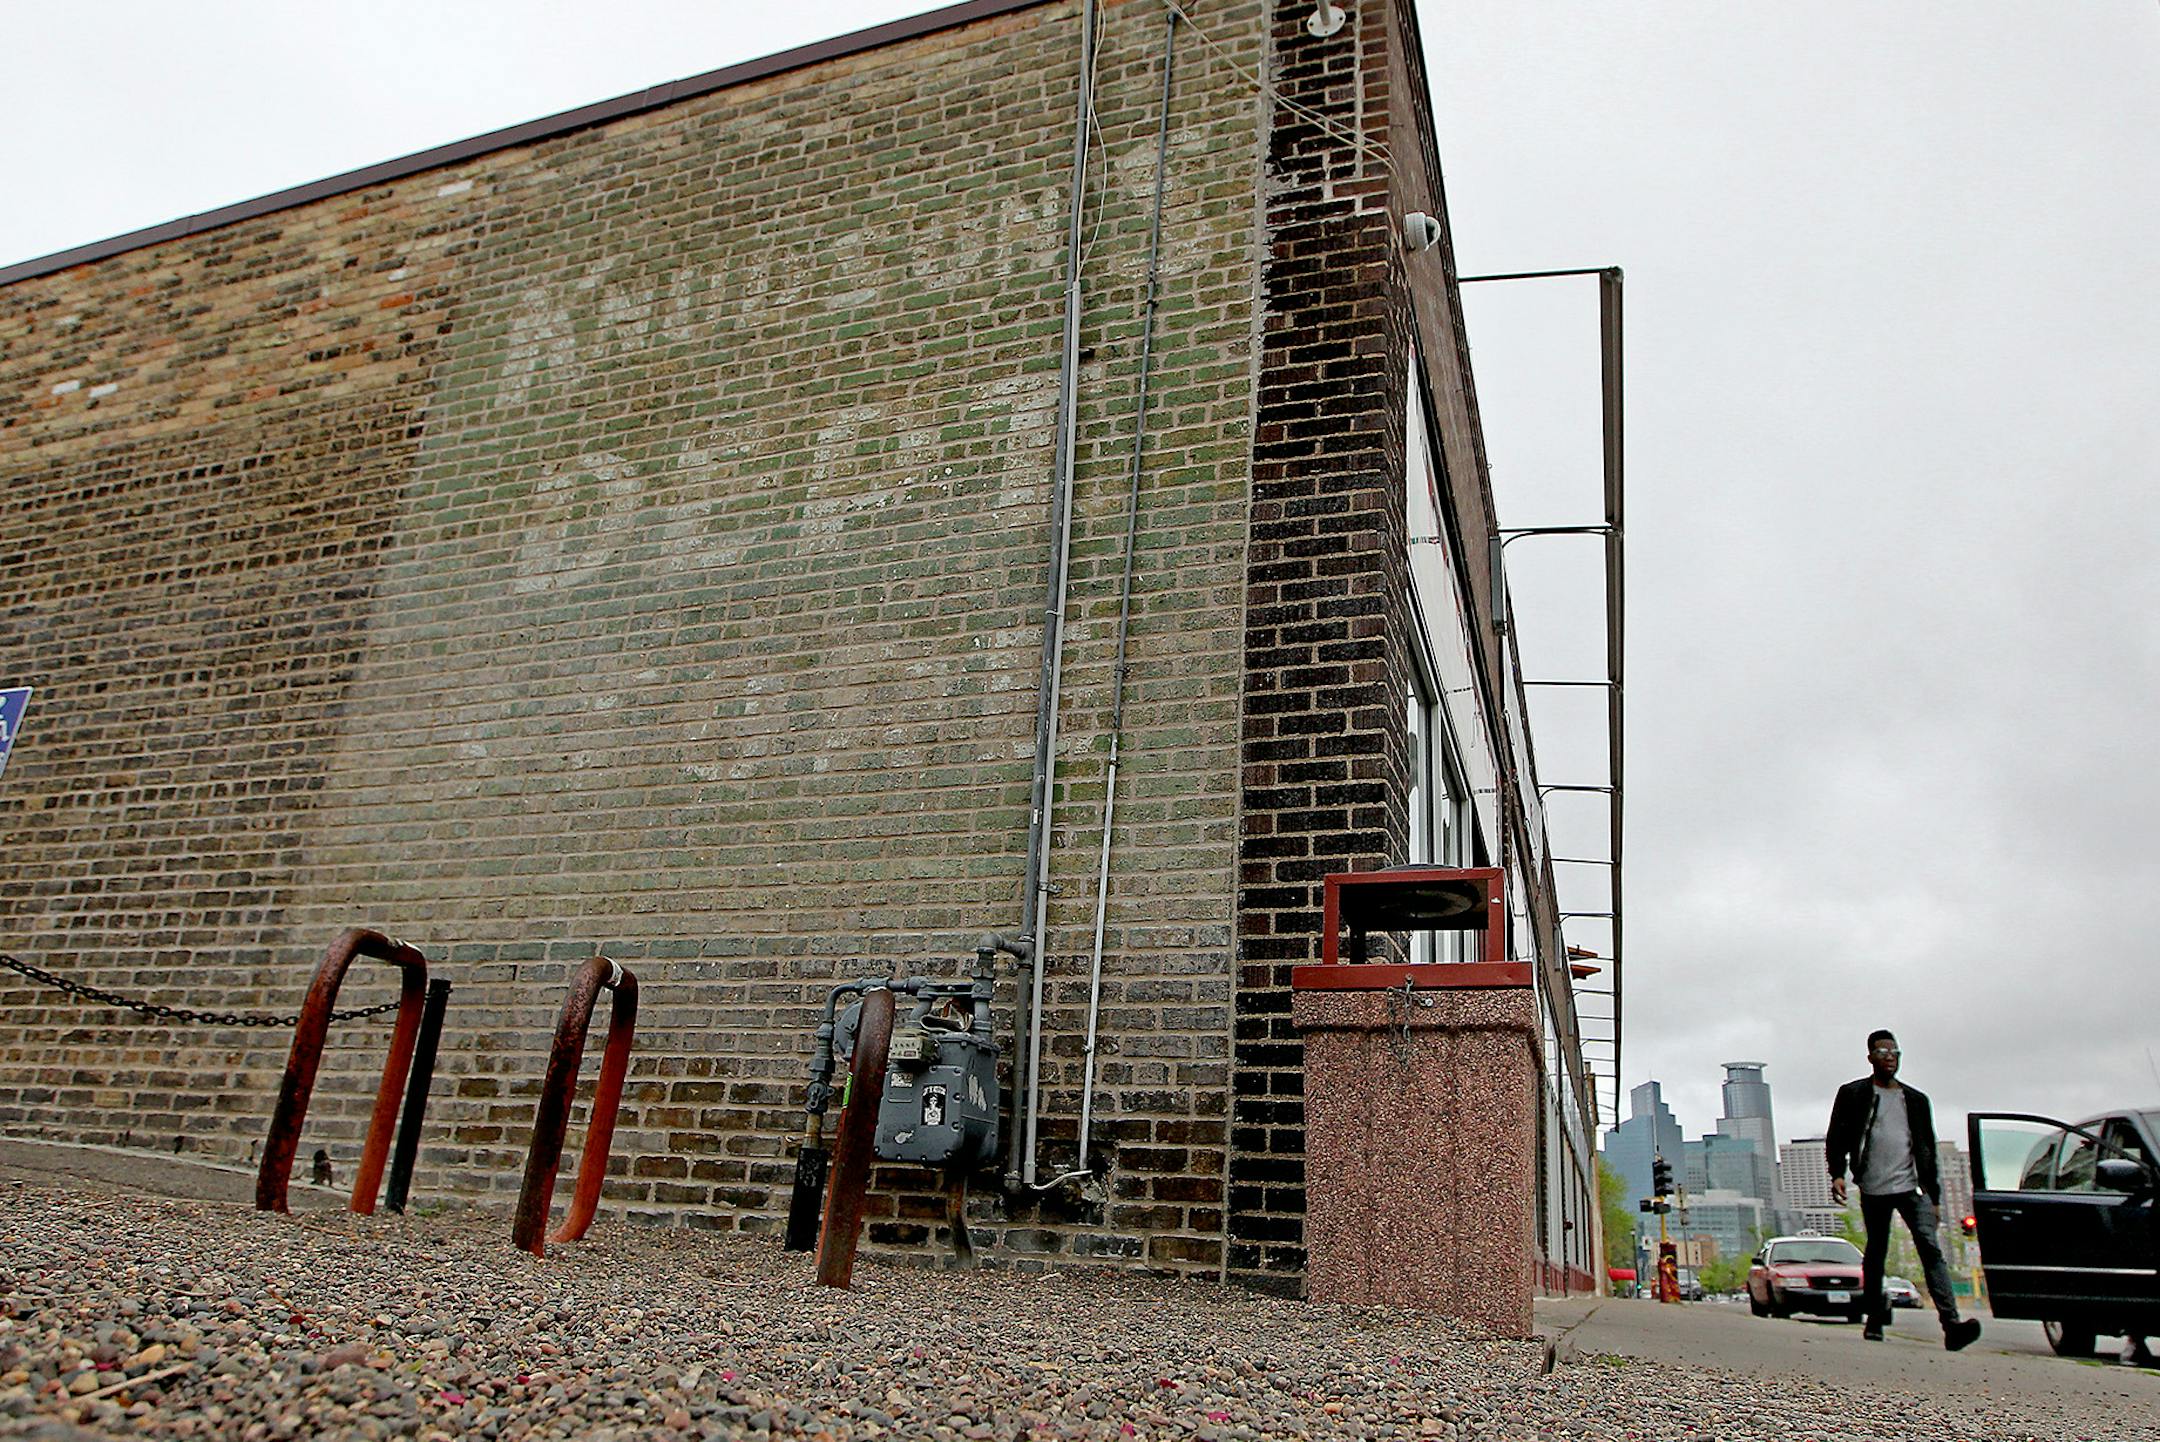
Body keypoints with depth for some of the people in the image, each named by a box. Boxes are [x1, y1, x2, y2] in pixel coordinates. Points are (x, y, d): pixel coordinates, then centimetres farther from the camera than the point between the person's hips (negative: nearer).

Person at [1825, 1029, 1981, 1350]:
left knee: (1931, 1249, -13)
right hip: (1873, 1188, -1)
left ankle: (1951, 1324, -23)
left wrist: (1934, 1196, 15)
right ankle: (1875, 1320, 20)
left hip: (1912, 1185, 2)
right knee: (1875, 1255, 7)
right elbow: (1836, 1137, 3)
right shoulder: (1853, 1094, 7)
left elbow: (1928, 1149, 19)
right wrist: (1837, 1173, -12)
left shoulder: (1916, 1100, 16)